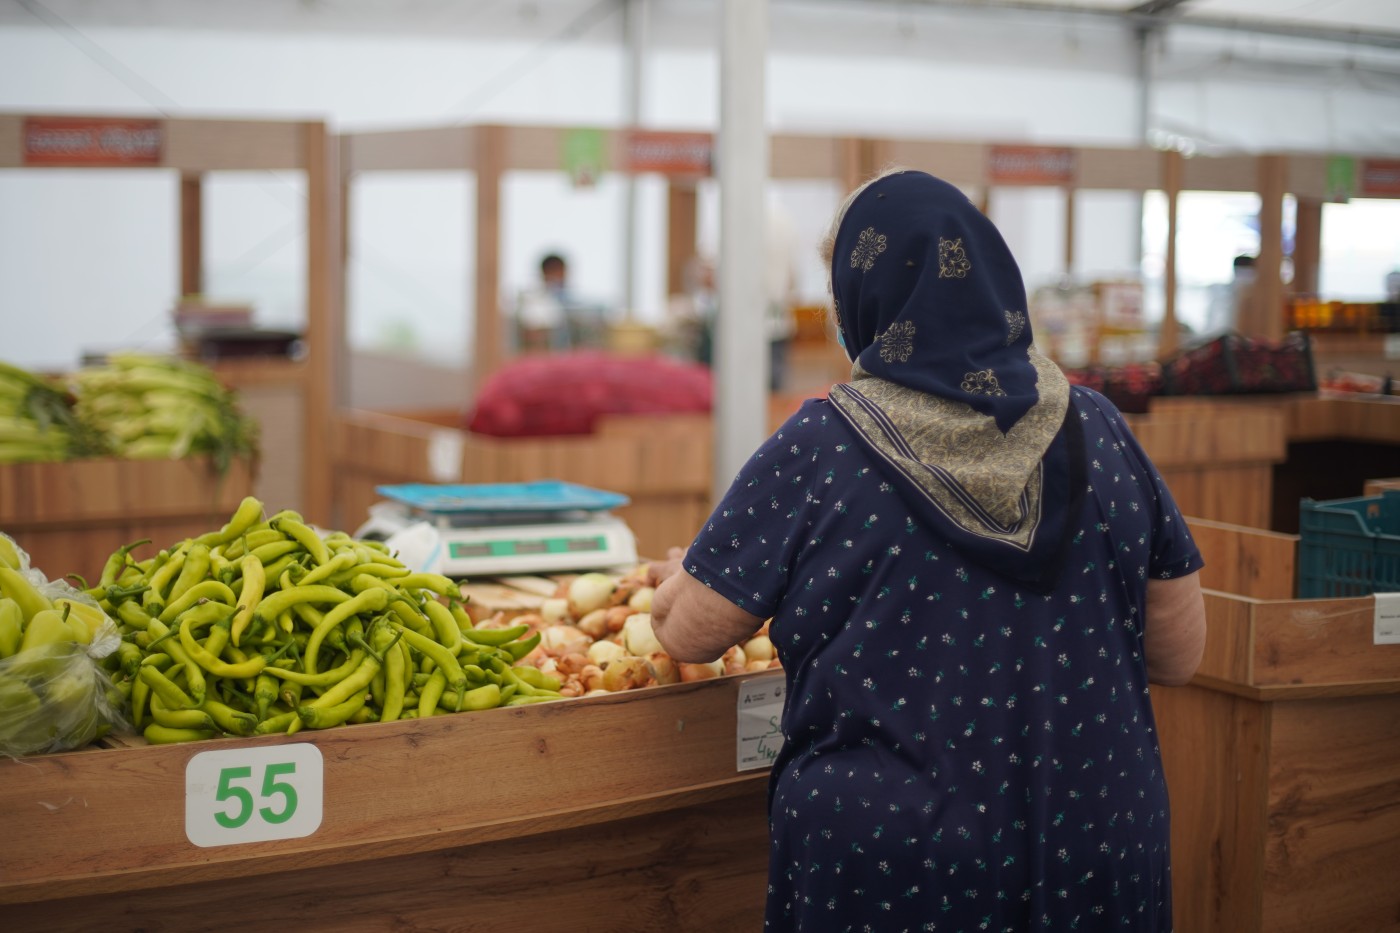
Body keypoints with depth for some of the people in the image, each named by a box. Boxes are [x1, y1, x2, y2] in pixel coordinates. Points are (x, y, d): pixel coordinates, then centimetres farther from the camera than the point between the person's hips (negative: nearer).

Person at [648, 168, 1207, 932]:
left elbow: (688, 635, -4)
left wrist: (676, 578, 19)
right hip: (1097, 856, 3)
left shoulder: (817, 450, -12)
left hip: (887, 862, -2)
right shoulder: (1098, 434, -4)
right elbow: (1180, 653, 2)